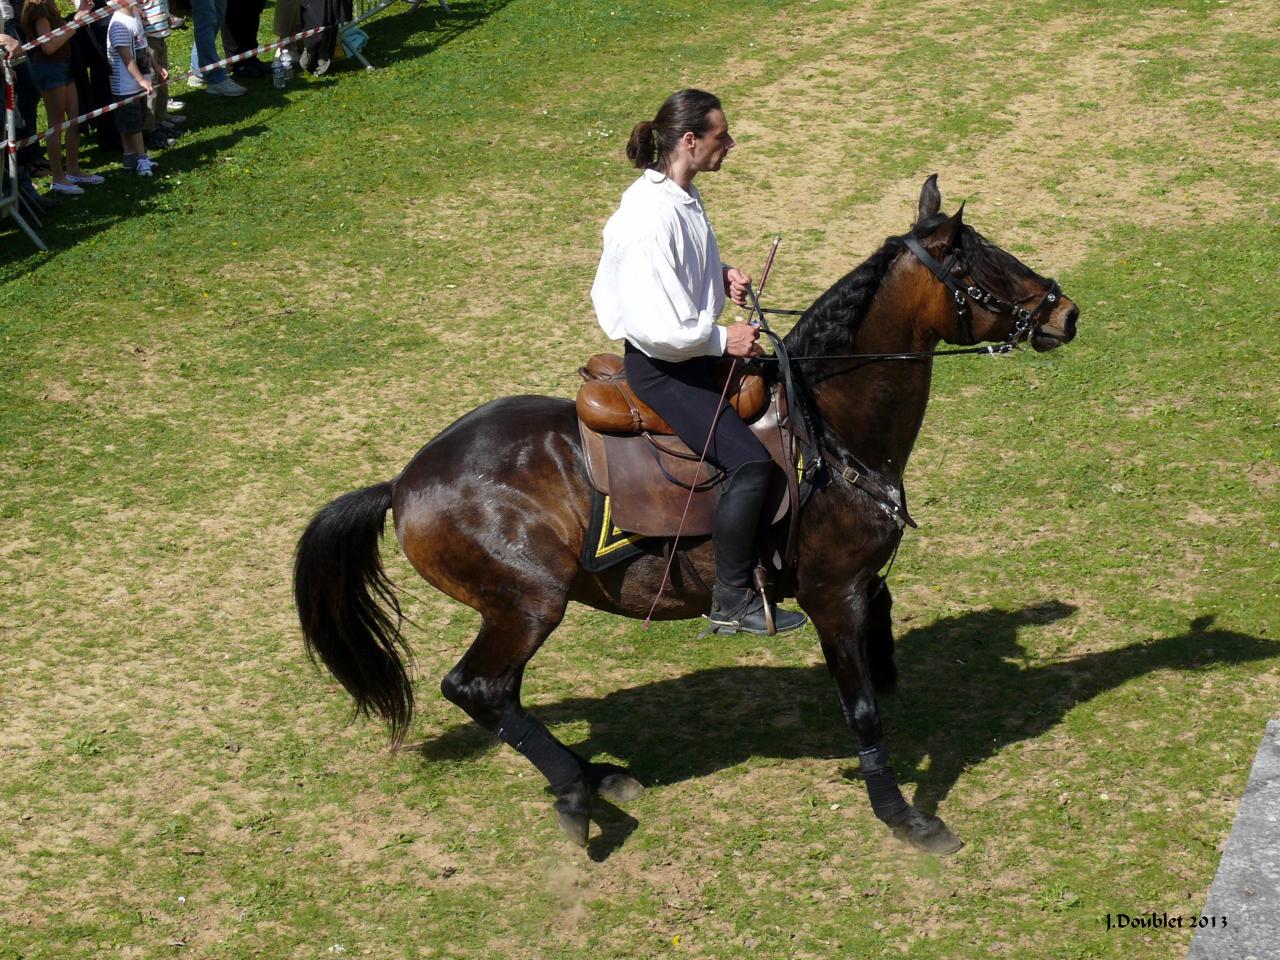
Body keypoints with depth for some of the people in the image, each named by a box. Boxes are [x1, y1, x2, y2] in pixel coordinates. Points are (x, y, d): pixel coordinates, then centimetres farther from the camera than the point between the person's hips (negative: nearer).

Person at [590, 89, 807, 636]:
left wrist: (722, 277, 5)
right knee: (748, 460, -18)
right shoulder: (650, 215, -27)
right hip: (660, 367, -11)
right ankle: (731, 602, -6)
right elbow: (654, 327, -29)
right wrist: (722, 340, -18)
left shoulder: (684, 196, 4)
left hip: (696, 350, 11)